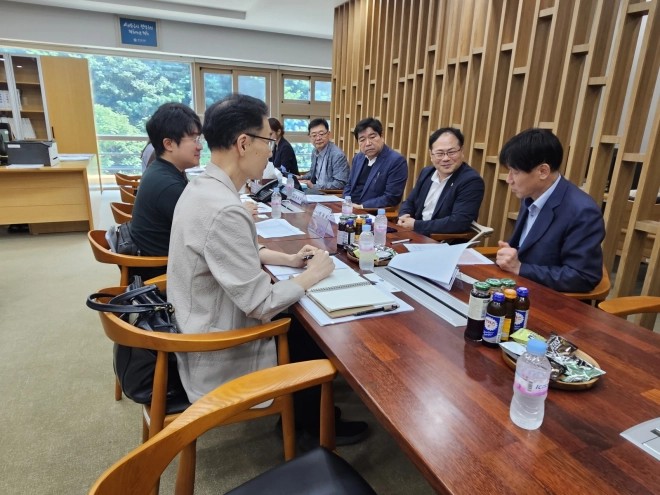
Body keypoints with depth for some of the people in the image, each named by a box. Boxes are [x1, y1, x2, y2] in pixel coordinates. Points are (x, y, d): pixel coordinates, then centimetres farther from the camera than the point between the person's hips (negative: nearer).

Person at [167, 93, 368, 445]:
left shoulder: (203, 187, 0)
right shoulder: (223, 210, -32)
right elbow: (262, 306, -28)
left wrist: (287, 258, 6)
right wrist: (313, 274, -13)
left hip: (201, 331, 8)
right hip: (218, 358, -8)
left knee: (301, 324, 17)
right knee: (318, 338, 8)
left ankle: (298, 410, 37)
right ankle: (313, 424, 35)